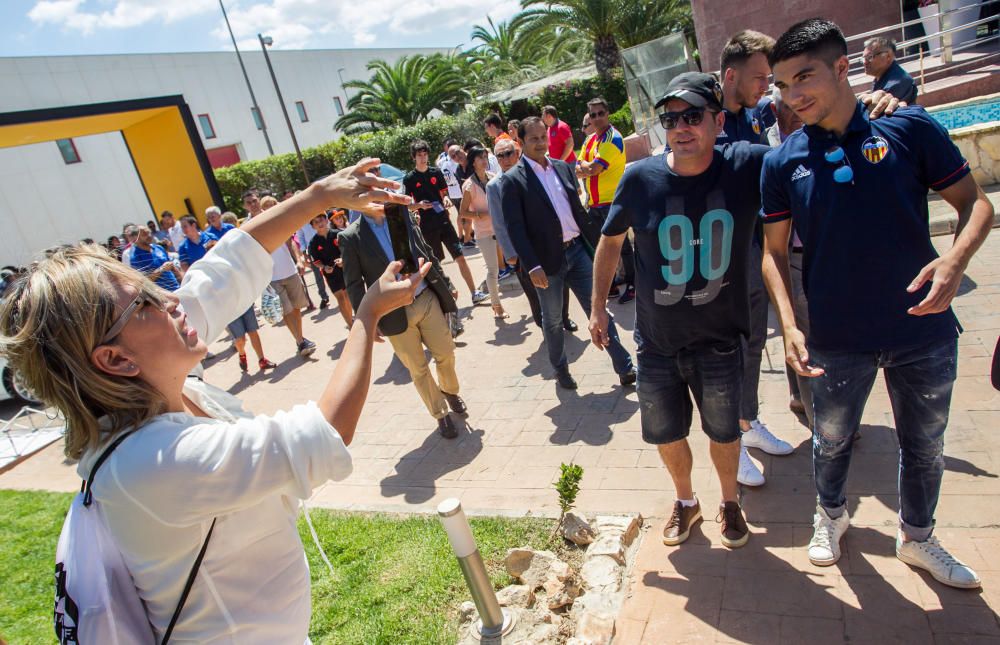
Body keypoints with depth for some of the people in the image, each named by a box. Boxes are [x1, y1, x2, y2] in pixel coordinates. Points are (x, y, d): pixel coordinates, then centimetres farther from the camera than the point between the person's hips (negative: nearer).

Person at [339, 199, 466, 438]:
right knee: (418, 369, 8)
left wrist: (446, 284, 11)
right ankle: (441, 414, 28)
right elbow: (354, 284, -4)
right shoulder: (351, 237, -6)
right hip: (395, 313, -3)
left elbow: (428, 255, 11)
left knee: (446, 354, 12)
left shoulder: (403, 217, 3)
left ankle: (450, 391, 43)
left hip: (427, 299, 3)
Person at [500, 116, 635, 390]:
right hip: (547, 260, -4)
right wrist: (532, 266, -20)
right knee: (552, 320, 12)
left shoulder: (563, 167, 9)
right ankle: (561, 370, 32)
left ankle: (625, 367, 13)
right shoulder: (513, 180, -8)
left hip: (577, 251, 4)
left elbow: (578, 210, 14)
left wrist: (596, 244, 13)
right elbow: (514, 228, -13)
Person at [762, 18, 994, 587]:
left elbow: (976, 204, -2)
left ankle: (917, 538, 44)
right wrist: (790, 325, -12)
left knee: (925, 447, 18)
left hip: (924, 330, 1)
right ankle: (831, 515, 47)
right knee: (832, 441, 18)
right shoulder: (783, 163, -6)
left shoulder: (911, 128, -7)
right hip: (837, 340, 0)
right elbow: (774, 252, -1)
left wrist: (956, 258, -22)